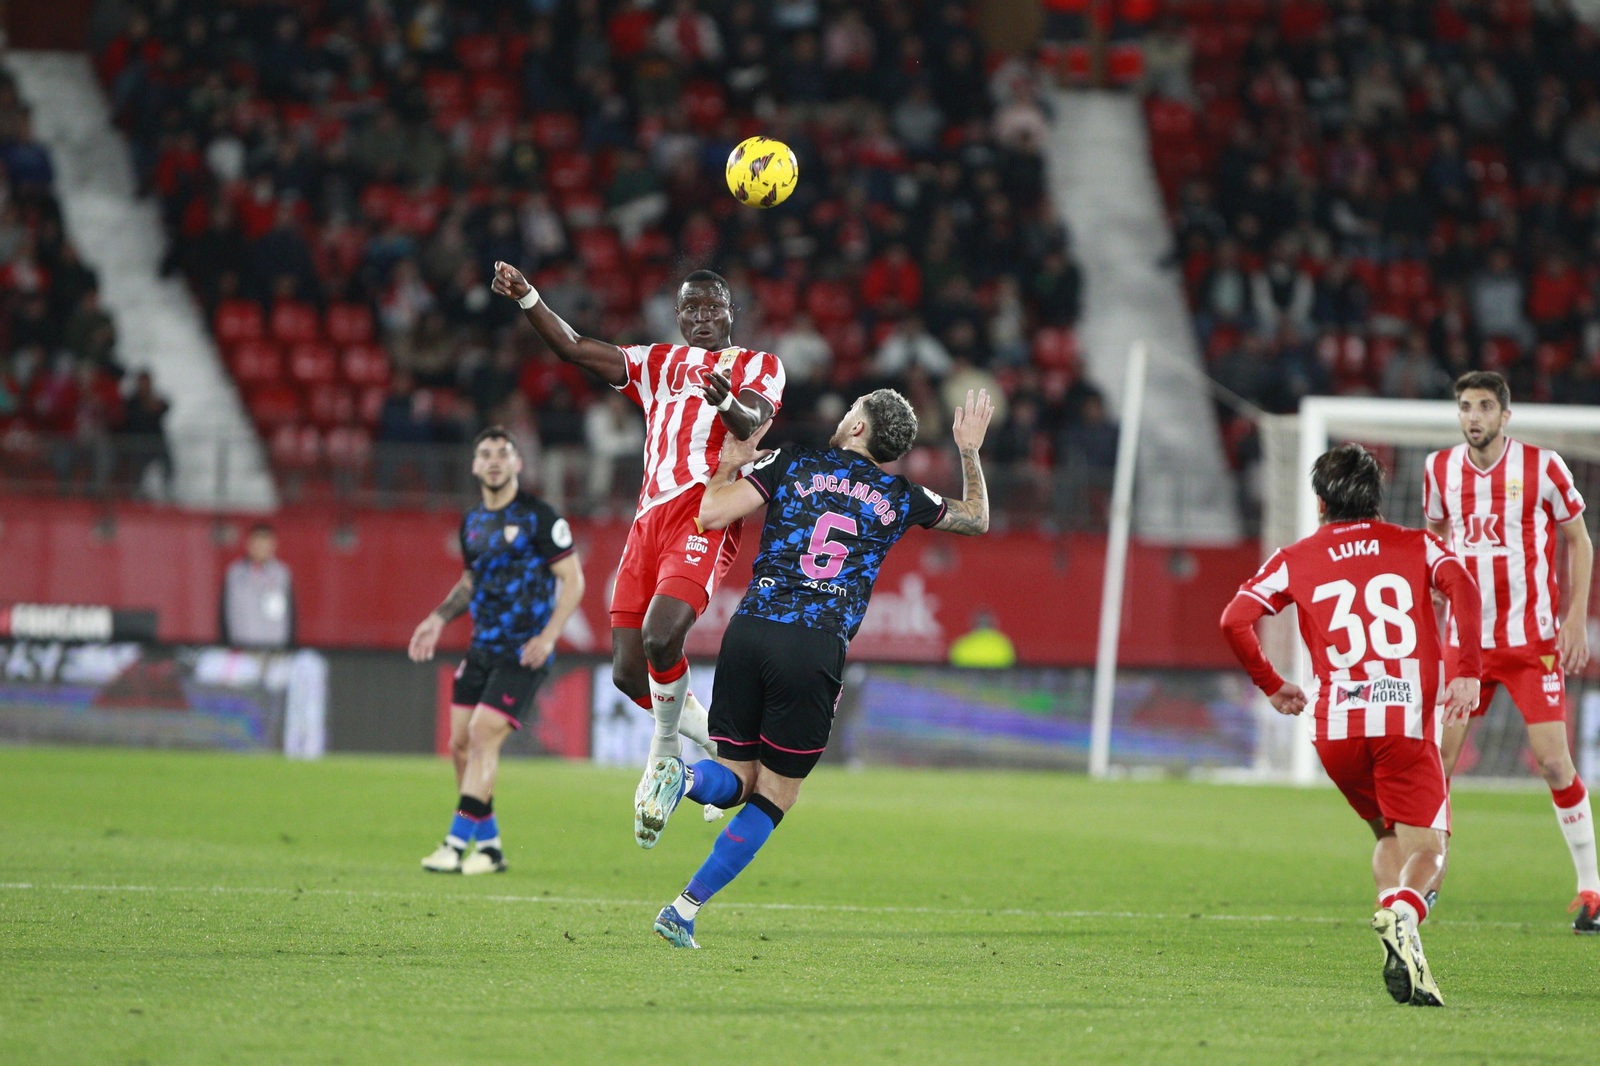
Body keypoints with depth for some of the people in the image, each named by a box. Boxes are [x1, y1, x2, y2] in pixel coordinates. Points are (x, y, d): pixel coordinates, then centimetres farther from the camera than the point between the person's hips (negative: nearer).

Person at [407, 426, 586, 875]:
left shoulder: (537, 516, -9)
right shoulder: (472, 522, 12)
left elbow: (573, 580, -8)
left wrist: (548, 635, -19)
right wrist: (439, 617, 10)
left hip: (524, 652, -7)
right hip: (481, 648, 7)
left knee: (483, 737, -16)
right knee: (460, 742, 3)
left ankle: (457, 844, -13)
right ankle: (489, 847, 14)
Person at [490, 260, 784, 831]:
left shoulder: (757, 365, 12)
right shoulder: (658, 363, 26)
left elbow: (753, 424, -9)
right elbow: (574, 348, 16)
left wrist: (728, 402, -33)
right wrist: (526, 297, 1)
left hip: (705, 513, -6)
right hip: (651, 519, 6)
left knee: (660, 638, -26)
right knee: (629, 672, -2)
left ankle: (664, 751, -2)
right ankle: (720, 743, 21)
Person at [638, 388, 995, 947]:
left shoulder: (792, 464, 10)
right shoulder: (900, 497, 14)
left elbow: (712, 513, 2)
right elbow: (976, 519, 32)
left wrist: (730, 463, 20)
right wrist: (970, 450, 43)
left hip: (750, 627, 1)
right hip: (818, 647, -1)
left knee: (735, 779, 13)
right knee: (774, 796, 9)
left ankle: (681, 778, -24)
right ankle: (686, 908, -3)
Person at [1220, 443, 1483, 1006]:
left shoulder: (1295, 559, 16)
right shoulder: (1416, 546, 16)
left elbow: (1234, 620, 6)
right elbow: (1463, 588, -4)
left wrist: (1271, 685, 19)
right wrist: (1468, 673, -5)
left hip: (1336, 727, 2)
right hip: (1408, 723, -2)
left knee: (1389, 836, 24)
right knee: (1427, 851, -4)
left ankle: (1391, 905, -1)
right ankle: (1403, 915, -35)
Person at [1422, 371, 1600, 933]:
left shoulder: (1541, 466, -7)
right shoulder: (1440, 469, 3)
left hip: (1534, 641, -3)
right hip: (1466, 638, 3)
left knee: (1553, 761, -9)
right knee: (1435, 759, -3)